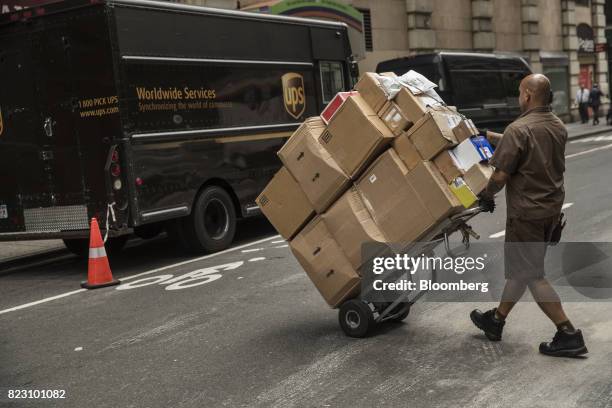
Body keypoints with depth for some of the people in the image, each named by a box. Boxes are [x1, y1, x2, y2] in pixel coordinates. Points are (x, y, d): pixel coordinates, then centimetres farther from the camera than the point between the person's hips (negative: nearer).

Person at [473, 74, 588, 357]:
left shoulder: (519, 129, -20)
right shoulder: (558, 127, 6)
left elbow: (501, 175, -20)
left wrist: (486, 196, -1)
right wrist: (495, 138, 25)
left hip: (527, 212, -9)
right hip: (552, 208, 9)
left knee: (531, 274, 0)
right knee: (520, 267, 18)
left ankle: (568, 334, -1)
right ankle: (496, 320, 31)